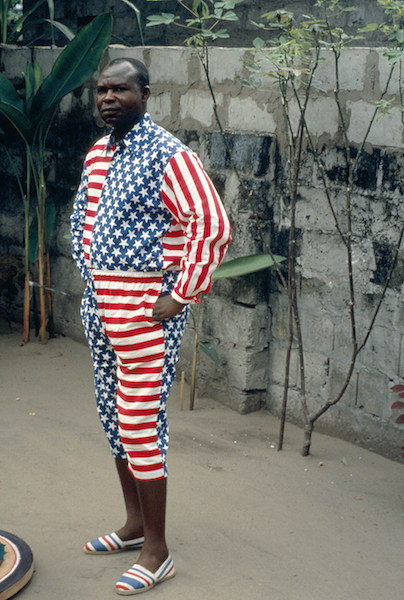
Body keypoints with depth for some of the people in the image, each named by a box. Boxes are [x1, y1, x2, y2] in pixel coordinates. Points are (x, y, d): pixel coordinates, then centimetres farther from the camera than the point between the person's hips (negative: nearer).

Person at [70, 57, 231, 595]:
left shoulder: (168, 156, -13)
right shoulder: (97, 153, 13)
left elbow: (214, 227, -22)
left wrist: (181, 296, -20)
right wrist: (89, 275, 17)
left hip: (144, 308, -9)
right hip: (99, 306, 9)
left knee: (142, 424, -5)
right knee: (114, 416, 16)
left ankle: (157, 554, 8)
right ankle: (135, 525, 33)